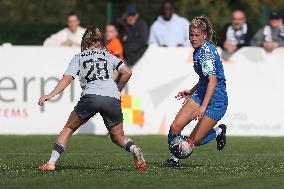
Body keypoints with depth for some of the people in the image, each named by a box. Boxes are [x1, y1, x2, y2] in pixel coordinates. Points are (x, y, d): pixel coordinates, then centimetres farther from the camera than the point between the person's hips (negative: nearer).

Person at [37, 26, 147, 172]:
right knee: (117, 136, 17)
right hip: (113, 99, 2)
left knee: (69, 128, 14)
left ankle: (51, 162, 3)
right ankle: (134, 149, -13)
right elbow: (127, 72, 13)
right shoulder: (108, 56, 24)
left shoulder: (78, 58, 19)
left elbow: (67, 79, 5)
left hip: (90, 96, -2)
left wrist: (50, 95, -1)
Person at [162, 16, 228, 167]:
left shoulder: (206, 52, -20)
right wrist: (191, 92, 25)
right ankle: (173, 159, 8)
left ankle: (218, 131, 21)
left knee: (195, 140, -5)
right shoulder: (199, 50, 9)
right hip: (201, 95, 9)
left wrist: (203, 106, -31)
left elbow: (213, 80, -27)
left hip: (216, 100, -9)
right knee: (175, 126, -7)